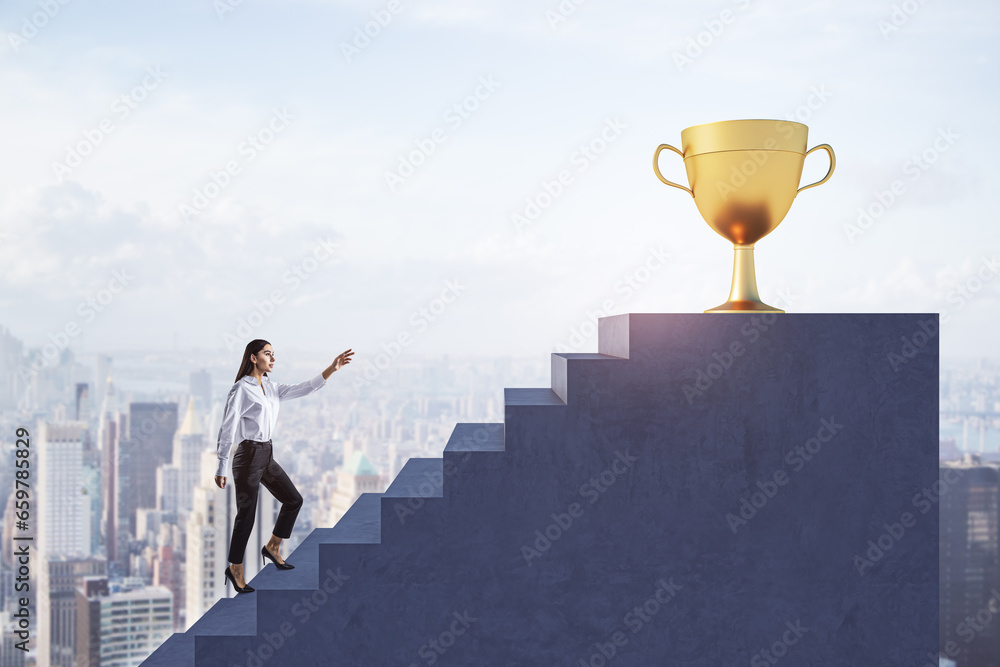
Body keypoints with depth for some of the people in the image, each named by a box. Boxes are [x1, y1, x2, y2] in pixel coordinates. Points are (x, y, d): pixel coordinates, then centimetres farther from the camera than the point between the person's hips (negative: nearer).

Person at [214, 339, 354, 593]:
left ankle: (272, 548, 27)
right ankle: (235, 569, 13)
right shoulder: (241, 390, -14)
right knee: (246, 515, -1)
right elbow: (227, 429, -15)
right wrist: (221, 468, -17)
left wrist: (332, 369, -4)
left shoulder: (270, 387, 10)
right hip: (248, 455, -9)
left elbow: (303, 389, 6)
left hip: (266, 455, 9)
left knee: (293, 500, 13)